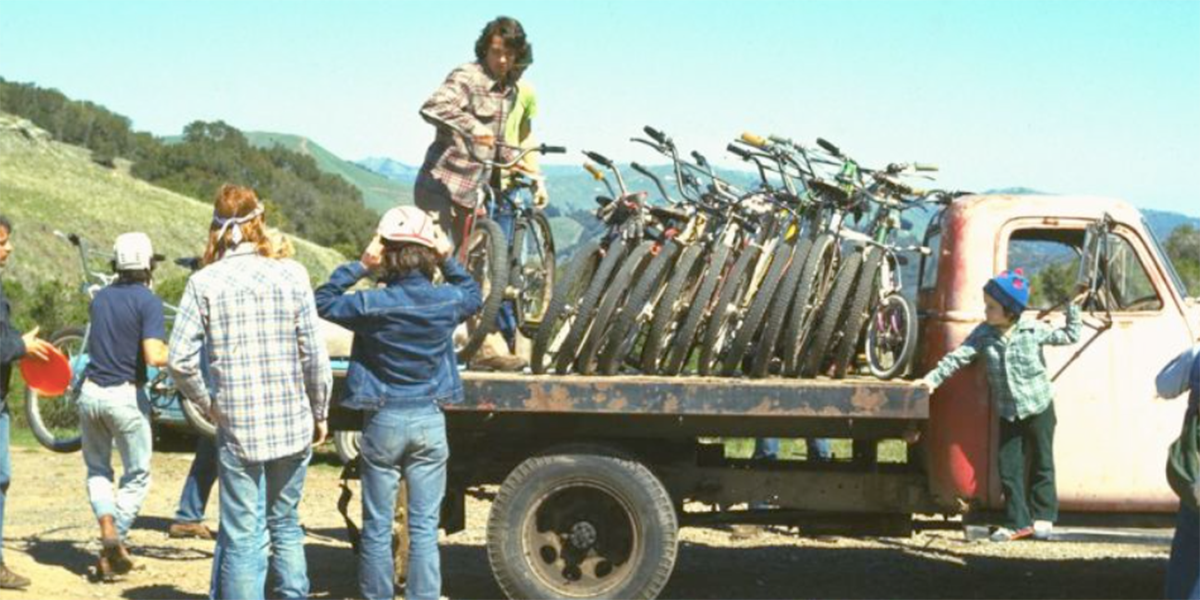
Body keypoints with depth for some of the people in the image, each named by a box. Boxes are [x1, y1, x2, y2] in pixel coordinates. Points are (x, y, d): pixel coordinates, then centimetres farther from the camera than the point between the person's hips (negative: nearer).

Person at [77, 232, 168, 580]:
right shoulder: (148, 302, -11)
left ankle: (108, 528, -4)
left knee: (97, 469, 18)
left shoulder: (99, 299, 8)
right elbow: (153, 356, -20)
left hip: (91, 392, 5)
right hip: (125, 395, -5)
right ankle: (115, 546, 1)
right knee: (137, 475, 9)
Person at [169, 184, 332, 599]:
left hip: (237, 429, -2)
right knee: (285, 525, 18)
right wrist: (320, 414, 10)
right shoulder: (291, 277, -3)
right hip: (293, 426, 2)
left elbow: (181, 361, -8)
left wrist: (207, 405, 7)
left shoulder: (203, 283, -4)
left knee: (243, 537, 3)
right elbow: (315, 358, -2)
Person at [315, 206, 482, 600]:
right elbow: (474, 295, 19)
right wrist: (449, 261, 10)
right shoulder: (447, 301, -5)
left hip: (383, 420, -2)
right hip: (430, 420, 2)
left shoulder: (373, 305, -13)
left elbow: (323, 301, 2)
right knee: (424, 529, 5)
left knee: (377, 530, 8)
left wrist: (359, 266, -3)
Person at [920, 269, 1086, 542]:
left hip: (1039, 407, -3)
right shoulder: (984, 334, -4)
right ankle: (1017, 522, 8)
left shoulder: (1033, 330, -10)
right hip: (1008, 413, 3)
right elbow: (958, 357, -5)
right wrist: (934, 377, -11)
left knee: (1041, 464, 6)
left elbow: (1068, 336, -1)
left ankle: (1043, 516, 16)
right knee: (1009, 468, 2)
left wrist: (1073, 308, -8)